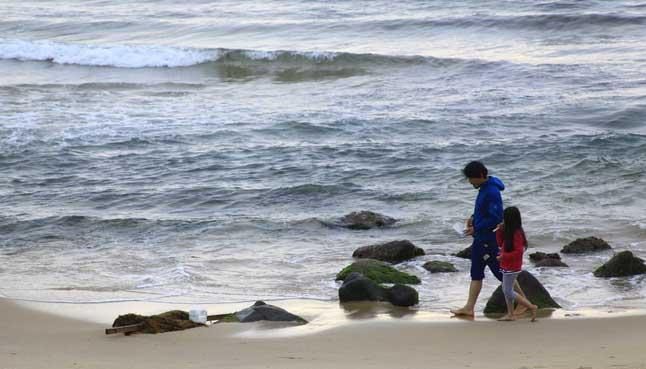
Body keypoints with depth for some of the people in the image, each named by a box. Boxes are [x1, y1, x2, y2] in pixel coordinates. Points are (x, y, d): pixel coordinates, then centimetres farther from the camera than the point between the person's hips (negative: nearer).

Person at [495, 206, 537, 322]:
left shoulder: (516, 234, -21)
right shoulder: (509, 232, 8)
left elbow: (518, 252, -26)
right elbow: (500, 243, 15)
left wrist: (503, 256, -22)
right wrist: (500, 230, 2)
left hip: (512, 267, -10)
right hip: (507, 266, 10)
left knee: (508, 291, -5)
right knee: (506, 290, 15)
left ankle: (532, 307, -3)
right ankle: (510, 314, 21)